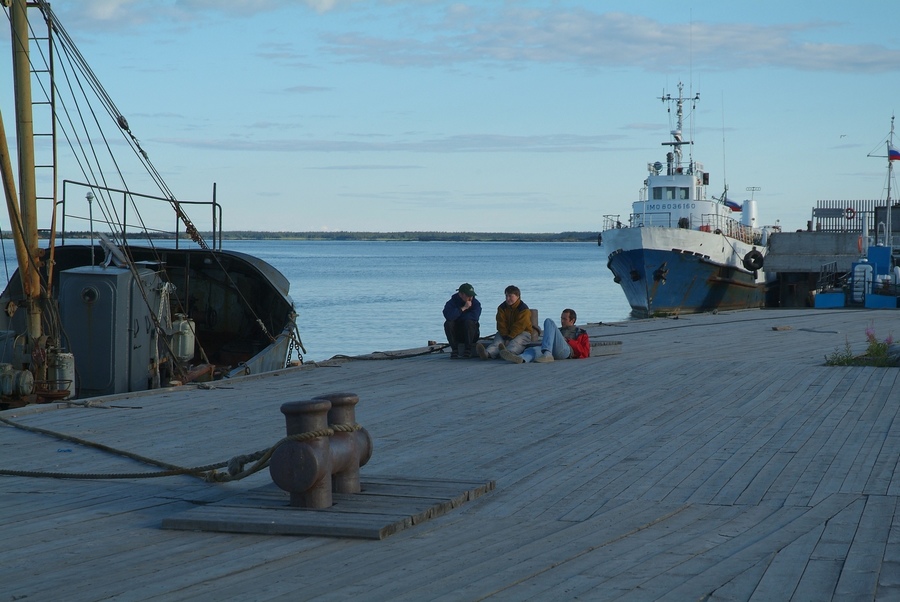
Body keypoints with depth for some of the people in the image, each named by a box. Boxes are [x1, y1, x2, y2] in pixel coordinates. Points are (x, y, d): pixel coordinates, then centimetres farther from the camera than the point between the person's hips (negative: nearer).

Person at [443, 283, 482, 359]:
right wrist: (463, 308, -26)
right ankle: (454, 350, -20)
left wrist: (457, 316, -15)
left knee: (469, 322, -30)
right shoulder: (452, 303, -5)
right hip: (456, 335, 1)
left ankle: (468, 349, -20)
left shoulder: (475, 303, -5)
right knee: (448, 323, -26)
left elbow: (475, 316, -26)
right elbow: (448, 315, -27)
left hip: (471, 335, -1)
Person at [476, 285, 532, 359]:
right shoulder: (502, 307, 6)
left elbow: (519, 326, -18)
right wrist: (505, 336, -17)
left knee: (515, 342, -37)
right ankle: (487, 353, -56)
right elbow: (501, 324, -1)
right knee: (497, 341, -26)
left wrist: (510, 337, -26)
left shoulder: (524, 309, -10)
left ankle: (508, 352, -72)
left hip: (523, 332, -4)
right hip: (505, 333, 4)